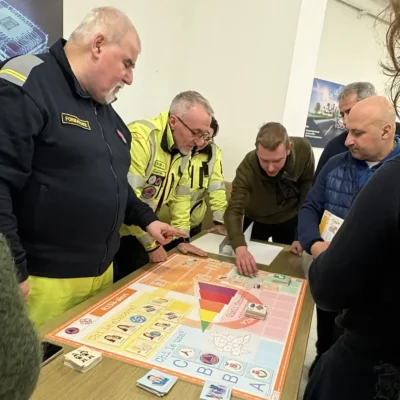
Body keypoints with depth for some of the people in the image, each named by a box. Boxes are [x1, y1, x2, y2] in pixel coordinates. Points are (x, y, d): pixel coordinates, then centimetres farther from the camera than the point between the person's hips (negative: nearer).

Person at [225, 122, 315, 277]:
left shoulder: (303, 150, -28)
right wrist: (240, 248, -54)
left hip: (290, 220, 1)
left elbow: (307, 197, -16)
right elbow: (234, 211, -37)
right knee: (249, 267, 14)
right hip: (256, 221, -1)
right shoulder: (247, 167, -33)